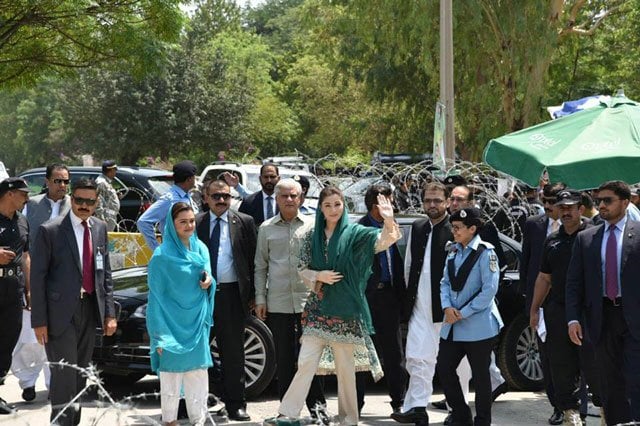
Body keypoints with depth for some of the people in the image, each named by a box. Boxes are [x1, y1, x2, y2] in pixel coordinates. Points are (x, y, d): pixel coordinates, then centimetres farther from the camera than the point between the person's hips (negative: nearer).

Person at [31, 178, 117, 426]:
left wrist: (109, 313, 7)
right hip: (61, 313, -6)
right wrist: (39, 320, -12)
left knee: (81, 373, 14)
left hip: (90, 310, 6)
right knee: (64, 375, -7)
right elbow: (37, 277, -8)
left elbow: (105, 273, 12)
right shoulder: (50, 231, -9)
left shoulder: (100, 229, 8)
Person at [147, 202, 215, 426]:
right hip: (172, 323, -5)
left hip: (197, 323, 5)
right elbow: (156, 297, -10)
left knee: (199, 374, 6)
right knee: (172, 373, 2)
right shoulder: (162, 256, -10)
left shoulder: (201, 249, 6)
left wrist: (209, 283, -8)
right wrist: (159, 336, -14)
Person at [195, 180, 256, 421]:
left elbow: (253, 259, 4)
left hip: (232, 293, 0)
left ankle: (235, 404, 12)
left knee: (233, 352, 5)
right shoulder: (195, 224, 5)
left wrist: (252, 293, -1)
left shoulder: (244, 223, 4)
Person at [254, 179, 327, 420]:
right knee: (283, 358, 6)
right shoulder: (267, 229, 10)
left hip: (308, 300, -2)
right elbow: (260, 266, 12)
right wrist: (260, 298, 6)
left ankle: (317, 405, 8)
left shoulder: (312, 225, 6)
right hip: (278, 303, 2)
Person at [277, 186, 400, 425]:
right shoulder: (313, 237, 6)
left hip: (345, 310, -2)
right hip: (318, 309, 2)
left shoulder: (354, 233, -4)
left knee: (345, 367, 5)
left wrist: (389, 221, -38)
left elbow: (382, 242, -19)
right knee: (306, 362, -2)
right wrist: (319, 276, -12)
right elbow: (303, 270, 9)